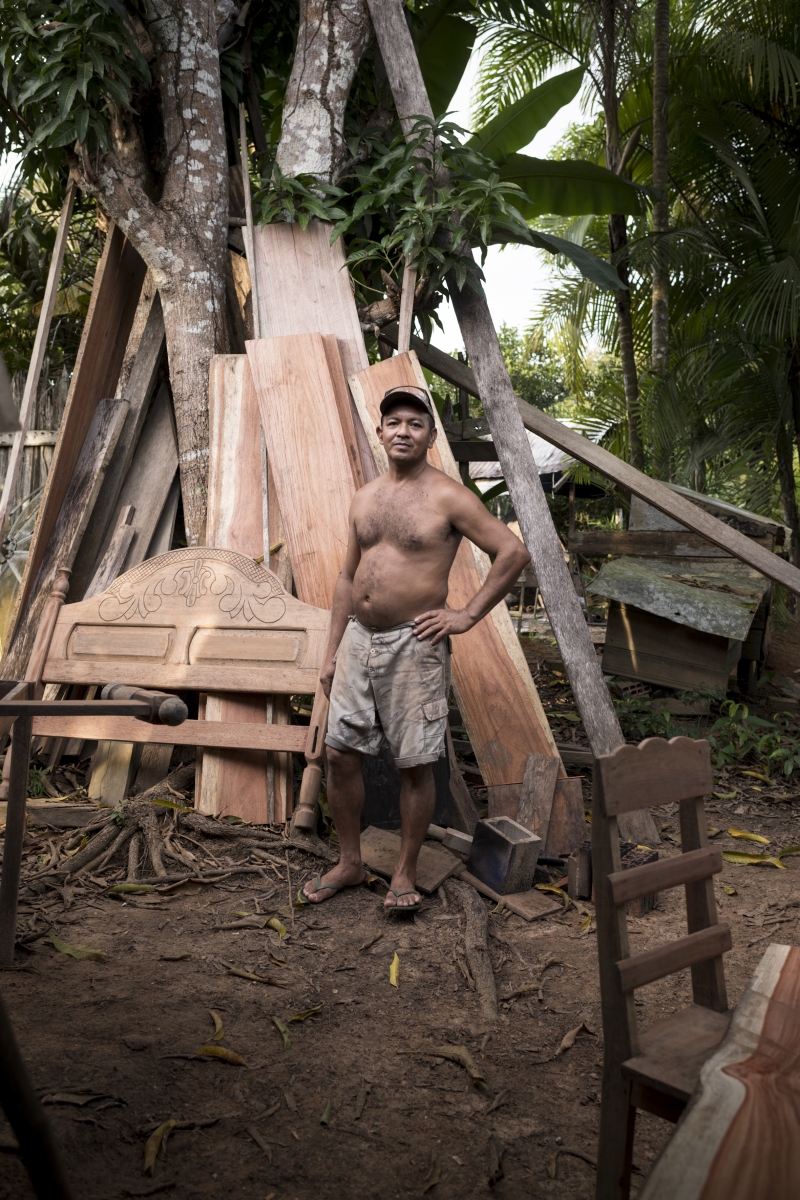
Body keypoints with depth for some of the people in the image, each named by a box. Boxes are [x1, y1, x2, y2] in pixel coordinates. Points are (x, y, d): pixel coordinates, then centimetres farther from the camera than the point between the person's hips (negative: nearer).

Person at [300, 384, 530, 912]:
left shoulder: (448, 497, -7)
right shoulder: (365, 498, 12)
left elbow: (514, 552, -10)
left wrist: (467, 616, -11)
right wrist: (332, 652, 14)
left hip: (413, 645, -6)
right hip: (358, 638, 6)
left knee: (415, 764, 2)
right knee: (340, 753, 8)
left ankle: (406, 873, 18)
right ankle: (350, 862, 25)